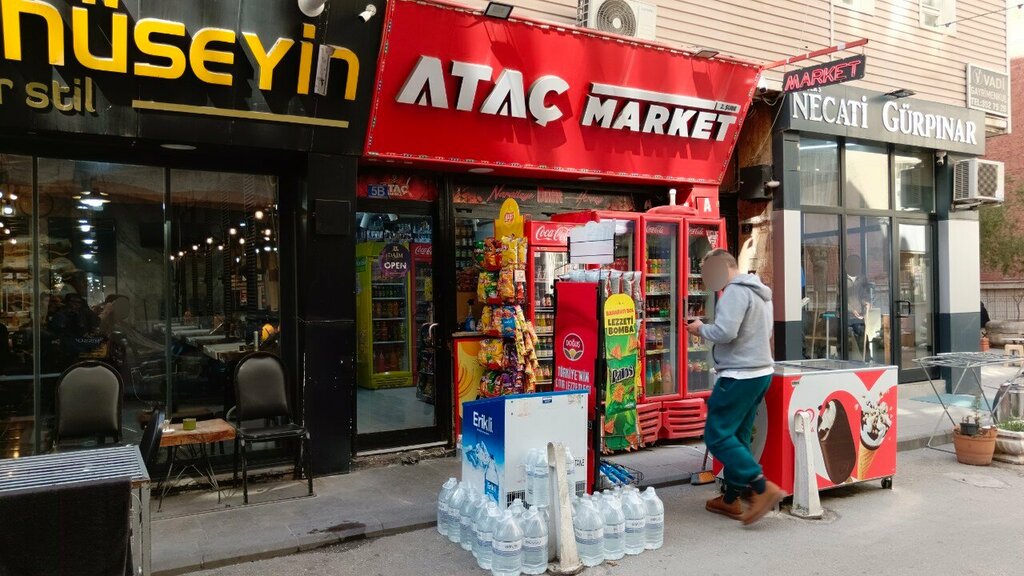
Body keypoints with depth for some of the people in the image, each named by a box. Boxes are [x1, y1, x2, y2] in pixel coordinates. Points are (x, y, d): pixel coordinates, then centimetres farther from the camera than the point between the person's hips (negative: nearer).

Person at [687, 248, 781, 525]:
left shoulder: (735, 291, -14)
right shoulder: (760, 292, 18)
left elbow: (724, 332, -24)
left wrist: (700, 329, -5)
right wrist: (707, 330, 11)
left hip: (740, 375, -10)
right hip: (761, 371, 10)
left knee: (717, 435, -6)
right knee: (736, 437, 14)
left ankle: (763, 488, -10)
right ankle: (731, 499, 19)